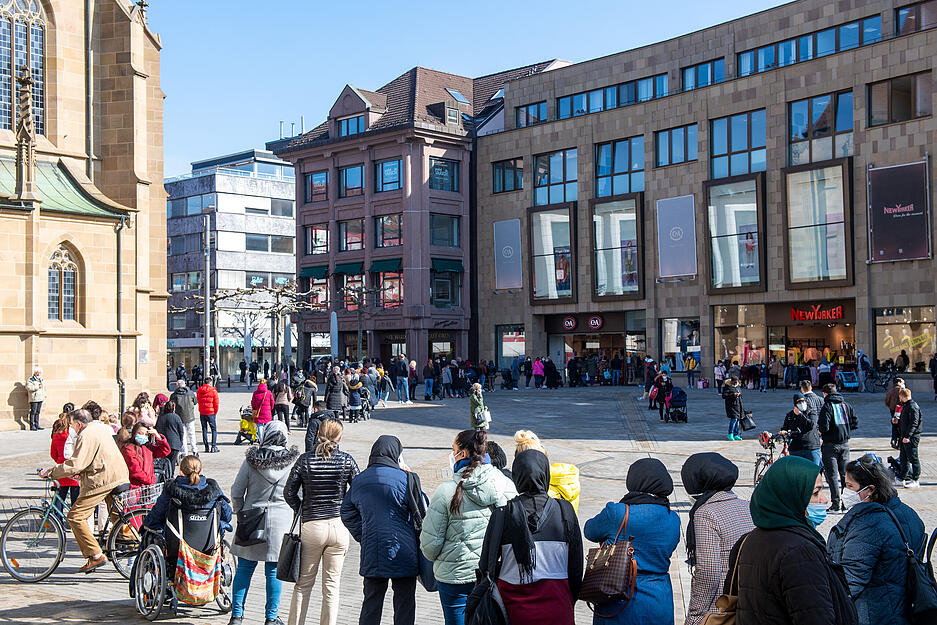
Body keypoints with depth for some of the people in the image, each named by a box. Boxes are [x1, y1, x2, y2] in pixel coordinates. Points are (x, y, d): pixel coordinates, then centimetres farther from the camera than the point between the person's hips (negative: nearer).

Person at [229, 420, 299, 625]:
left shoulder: (251, 460, -4)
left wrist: (240, 512, 14)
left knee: (244, 568, 9)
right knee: (274, 571, 7)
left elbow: (236, 491, -1)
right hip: (281, 519, -1)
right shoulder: (293, 461, -5)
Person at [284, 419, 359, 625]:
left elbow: (289, 492, -2)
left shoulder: (305, 459, -4)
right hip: (339, 526, 0)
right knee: (332, 585, 9)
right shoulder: (347, 461, -4)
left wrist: (303, 511, 10)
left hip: (311, 526, 0)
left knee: (303, 583, 12)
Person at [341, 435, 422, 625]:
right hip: (402, 553, -4)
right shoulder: (406, 479, -10)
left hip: (371, 555, 4)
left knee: (371, 603, 14)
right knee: (404, 606, 5)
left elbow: (347, 514, 14)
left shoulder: (358, 481, 7)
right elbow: (421, 514, -5)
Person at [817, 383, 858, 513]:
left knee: (832, 475, -2)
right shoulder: (845, 405, 6)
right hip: (845, 443, 6)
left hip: (831, 444, -6)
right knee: (845, 474, 13)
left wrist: (820, 431, 1)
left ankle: (836, 505, -4)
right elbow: (855, 423, 7)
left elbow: (823, 427, -21)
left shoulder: (827, 407, -12)